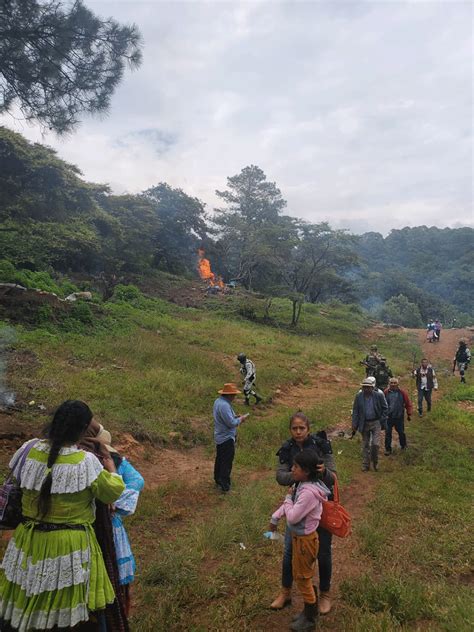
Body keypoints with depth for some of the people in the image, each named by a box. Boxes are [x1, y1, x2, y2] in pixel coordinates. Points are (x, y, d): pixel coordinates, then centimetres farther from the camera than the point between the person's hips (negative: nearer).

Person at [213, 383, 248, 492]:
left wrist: (235, 416, 4)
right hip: (226, 439, -10)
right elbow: (231, 423, -28)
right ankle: (225, 486, 10)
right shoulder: (224, 405, -30)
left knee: (219, 460, 23)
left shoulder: (218, 401, 3)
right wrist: (241, 419, -11)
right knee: (226, 463, 2)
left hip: (220, 437, 10)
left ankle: (218, 480, 37)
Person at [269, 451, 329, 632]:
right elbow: (290, 503, 12)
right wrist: (275, 518, 11)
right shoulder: (301, 485, -4)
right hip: (298, 536, 8)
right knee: (300, 575, 23)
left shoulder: (309, 493, -33)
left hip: (305, 540, -8)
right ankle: (309, 610, 42)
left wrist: (288, 499, -13)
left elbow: (292, 517, -28)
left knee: (303, 578, 11)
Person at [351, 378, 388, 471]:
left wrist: (382, 421, -5)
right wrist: (354, 425, -5)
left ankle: (375, 461, 20)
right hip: (364, 423, 2)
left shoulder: (379, 395, -10)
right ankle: (365, 465, 22)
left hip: (376, 422, -2)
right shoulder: (358, 396, -6)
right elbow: (355, 411, -1)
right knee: (365, 445, 10)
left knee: (375, 444, -7)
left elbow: (385, 408, 0)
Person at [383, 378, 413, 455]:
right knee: (388, 433, 4)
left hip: (399, 417, 0)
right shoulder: (386, 392, -5)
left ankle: (403, 445, 39)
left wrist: (409, 414, 1)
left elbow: (408, 404, 0)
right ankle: (388, 449, 15)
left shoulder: (402, 392, -6)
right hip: (388, 417, 0)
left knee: (401, 432, 15)